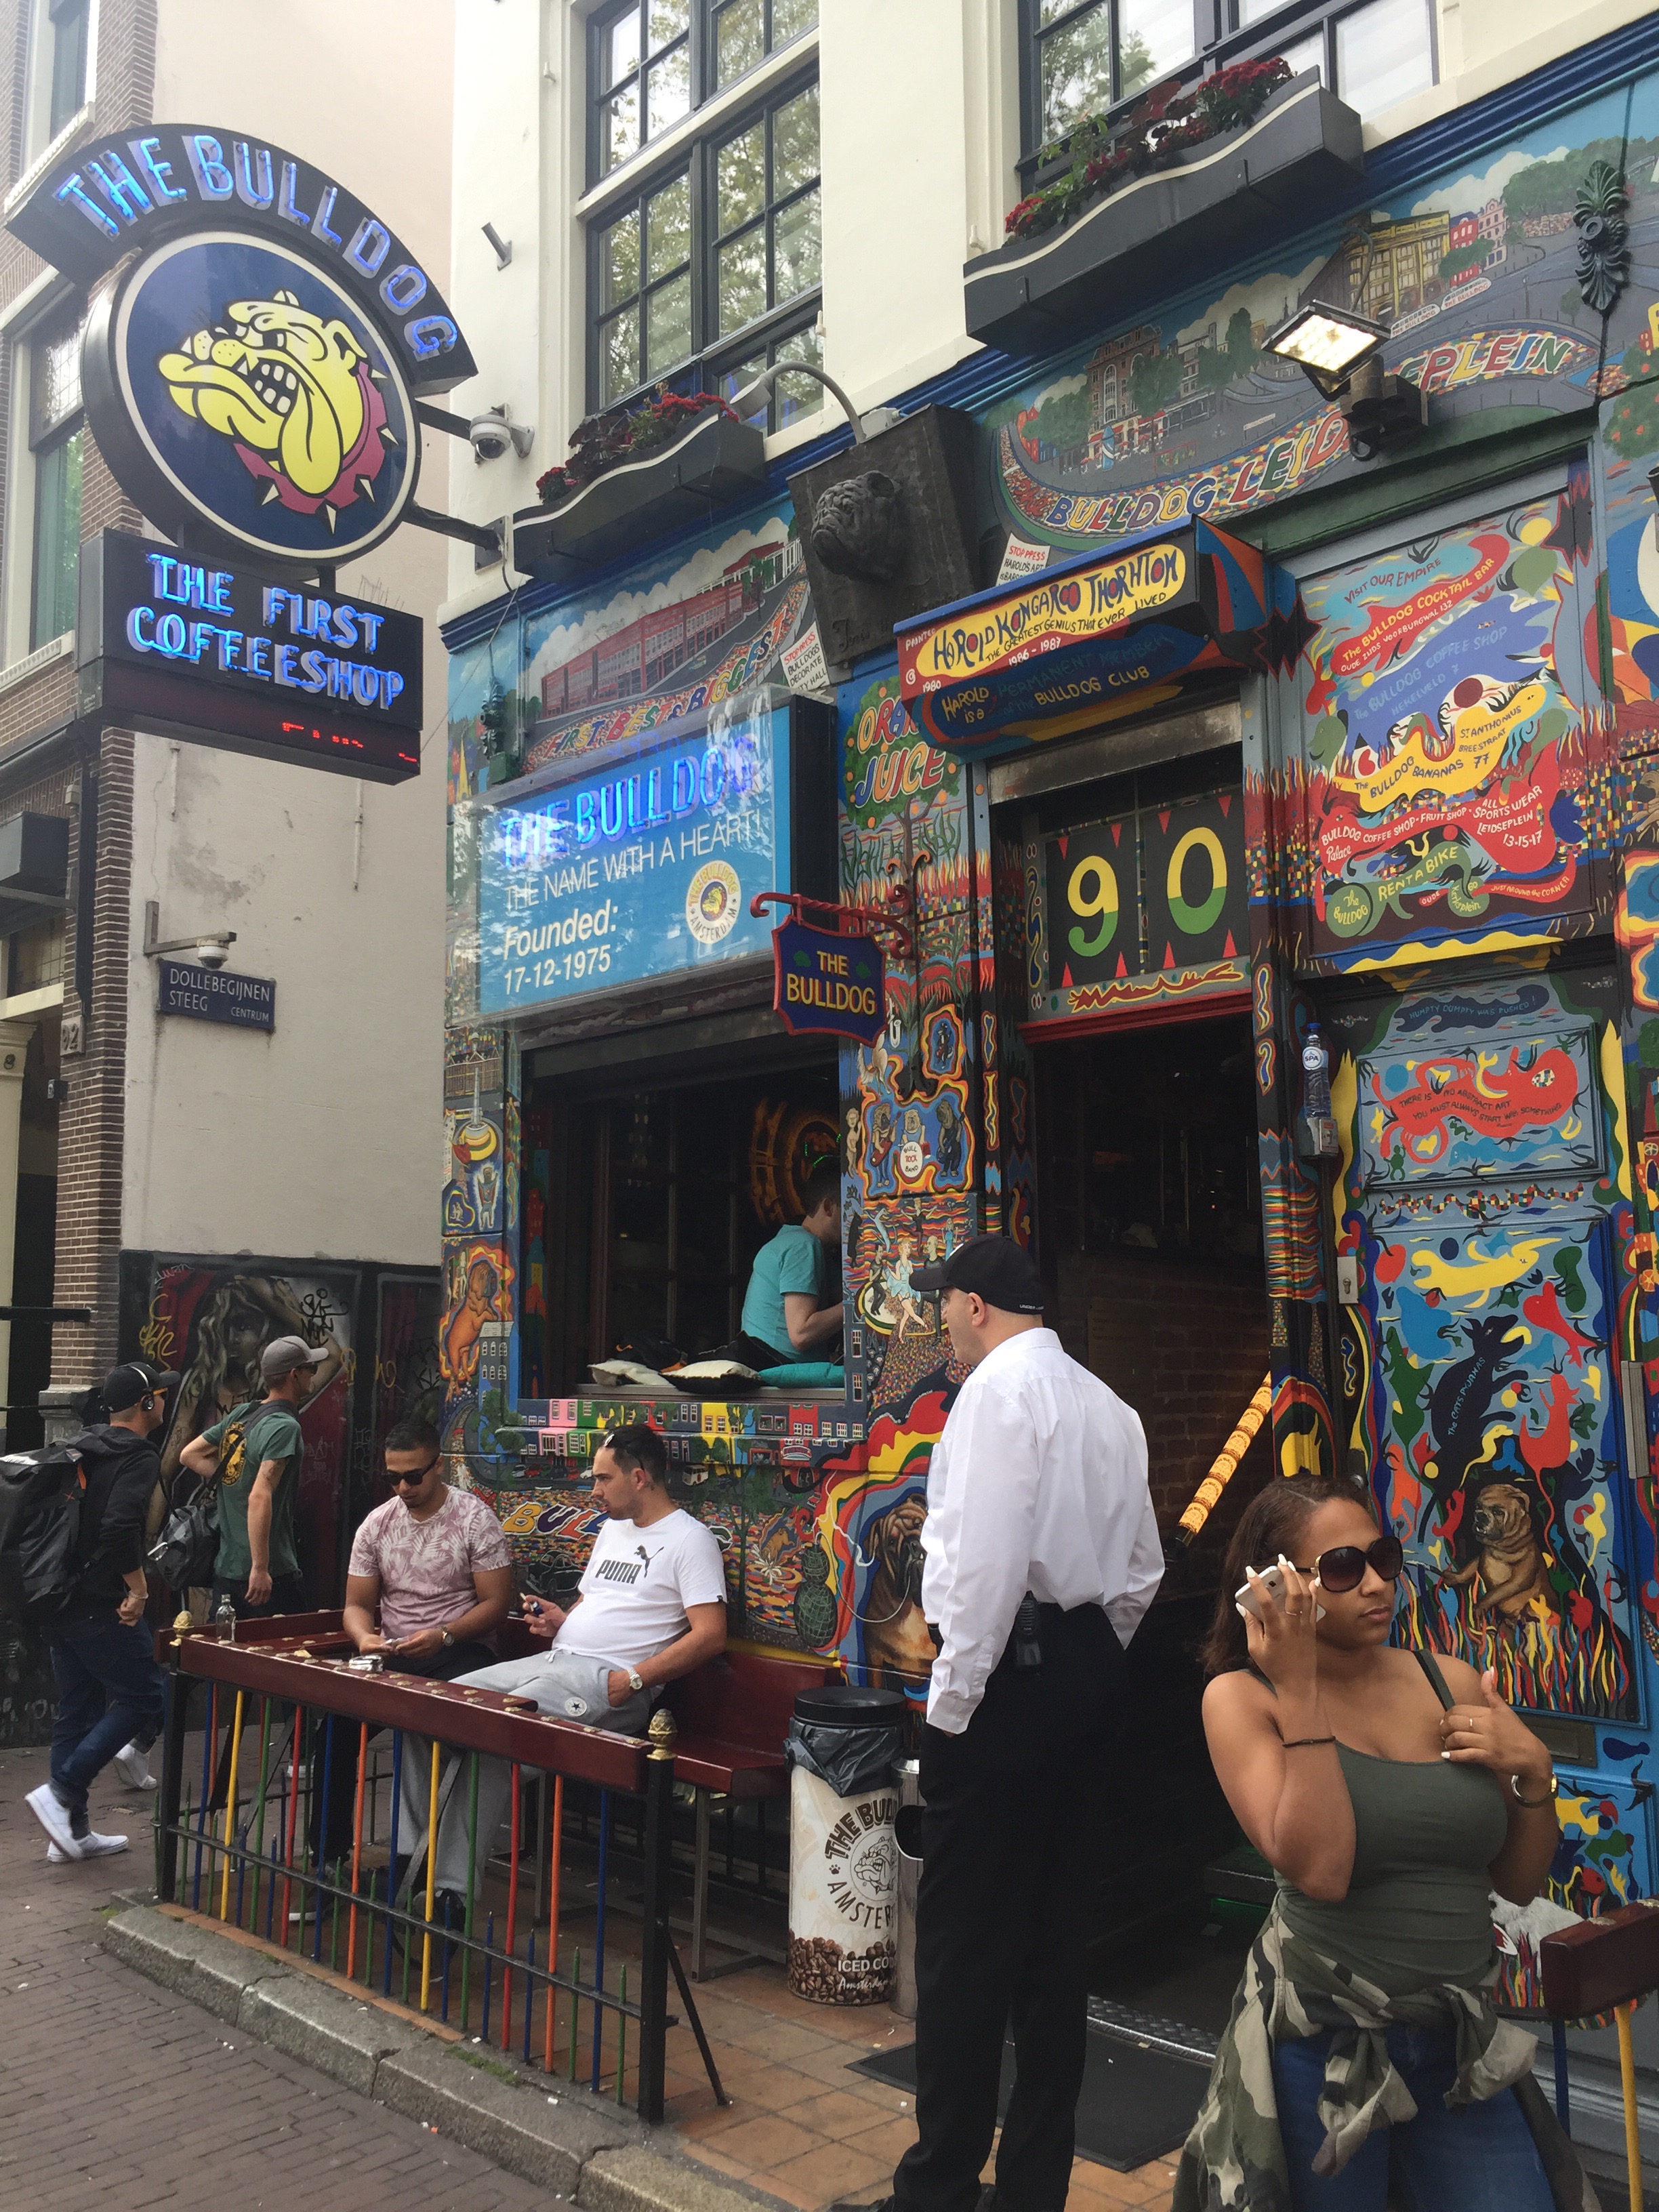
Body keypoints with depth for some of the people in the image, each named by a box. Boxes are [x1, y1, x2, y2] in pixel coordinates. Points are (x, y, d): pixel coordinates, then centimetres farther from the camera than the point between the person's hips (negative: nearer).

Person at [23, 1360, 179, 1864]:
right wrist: (137, 1585, -17)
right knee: (143, 1697, 1)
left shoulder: (78, 1452, 14)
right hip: (102, 1608, -9)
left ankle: (73, 1831, 19)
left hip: (60, 1606, 9)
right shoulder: (139, 1458, -14)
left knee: (76, 1712, 14)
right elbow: (120, 1526, -28)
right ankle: (61, 1794, -5)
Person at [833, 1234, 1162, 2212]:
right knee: (1054, 1930, 15)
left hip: (1010, 1668, -9)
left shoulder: (999, 1387, -12)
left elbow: (988, 1558, -21)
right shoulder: (1109, 1406, 13)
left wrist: (954, 1697, -14)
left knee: (963, 1942, 0)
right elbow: (1143, 1567, 17)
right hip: (1090, 1664, 9)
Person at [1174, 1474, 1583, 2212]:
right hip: (1322, 2045, -3)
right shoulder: (1243, 1697, -9)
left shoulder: (1452, 1684, 1)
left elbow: (1520, 1881, 8)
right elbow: (1319, 1872, -23)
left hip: (1461, 2041, 4)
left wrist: (1532, 1772, -9)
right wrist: (1300, 1688, -24)